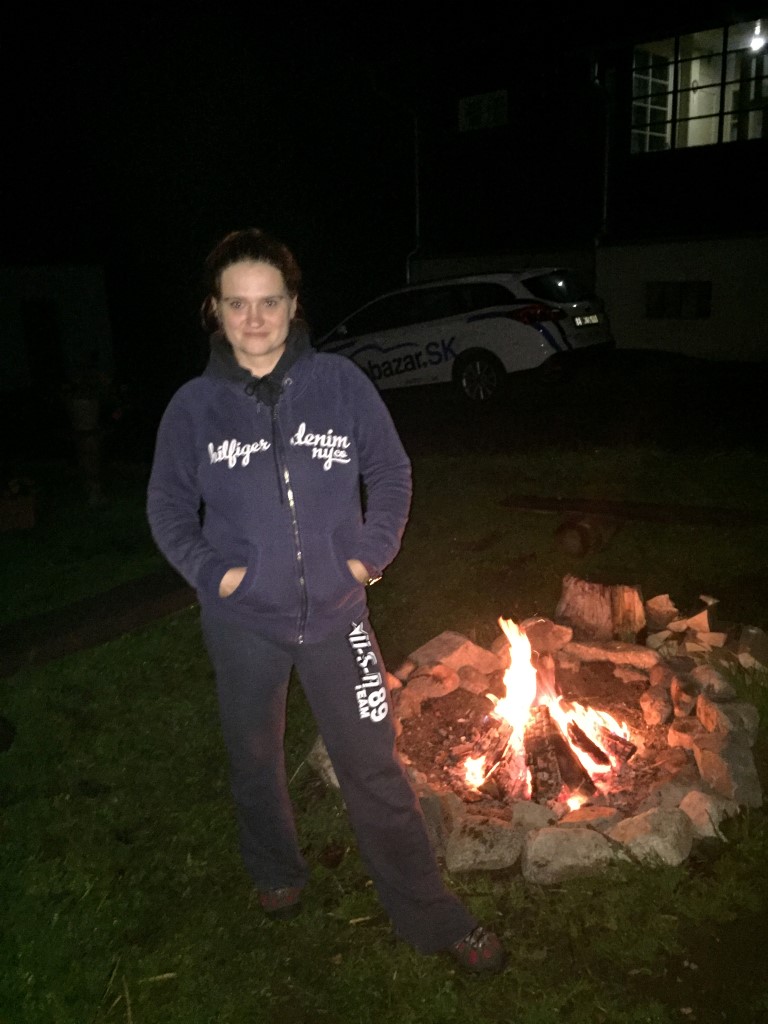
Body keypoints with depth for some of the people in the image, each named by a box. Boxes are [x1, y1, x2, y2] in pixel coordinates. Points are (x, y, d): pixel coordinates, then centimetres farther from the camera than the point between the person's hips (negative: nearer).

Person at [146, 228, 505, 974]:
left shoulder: (341, 384, -7)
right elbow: (167, 505, 5)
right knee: (254, 759, 21)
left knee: (375, 768, 8)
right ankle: (275, 874, 50)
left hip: (334, 613, -1)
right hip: (241, 622, 1)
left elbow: (392, 474, 2)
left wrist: (372, 553, -8)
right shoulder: (194, 406, -6)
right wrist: (210, 571, -8)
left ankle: (431, 917, 27)